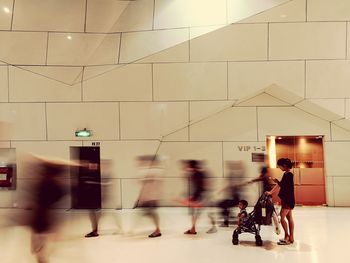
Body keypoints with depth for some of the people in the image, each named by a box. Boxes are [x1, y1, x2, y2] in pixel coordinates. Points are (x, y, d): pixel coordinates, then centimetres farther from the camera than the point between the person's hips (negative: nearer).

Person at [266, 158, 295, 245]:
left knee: (282, 218, -10)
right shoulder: (285, 174, 12)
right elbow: (279, 185, 17)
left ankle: (287, 236, 1)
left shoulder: (289, 175, -16)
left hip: (288, 200, -10)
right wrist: (270, 192, 18)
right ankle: (291, 238, 16)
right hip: (286, 200, 10)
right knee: (289, 218, 11)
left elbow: (285, 187, -22)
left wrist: (277, 181, -23)